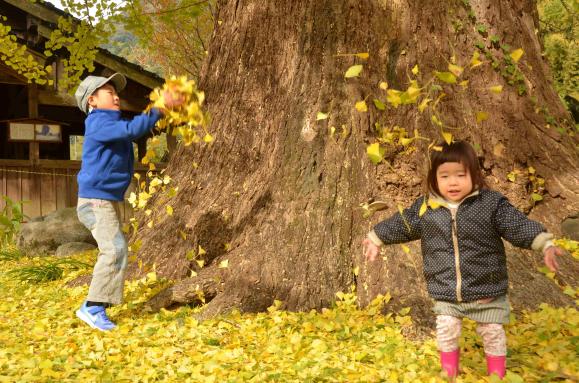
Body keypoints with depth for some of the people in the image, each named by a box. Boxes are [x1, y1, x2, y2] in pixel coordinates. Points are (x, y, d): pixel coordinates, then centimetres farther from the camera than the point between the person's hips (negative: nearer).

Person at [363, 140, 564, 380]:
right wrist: (376, 239, 20)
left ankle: (497, 375, 34)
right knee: (446, 333, 11)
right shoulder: (424, 208, -5)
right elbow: (401, 225, 11)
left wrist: (545, 244, -25)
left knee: (492, 333, 12)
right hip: (446, 293, 2)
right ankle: (449, 375, 34)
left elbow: (519, 226, -14)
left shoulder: (492, 203, -13)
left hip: (487, 291, -2)